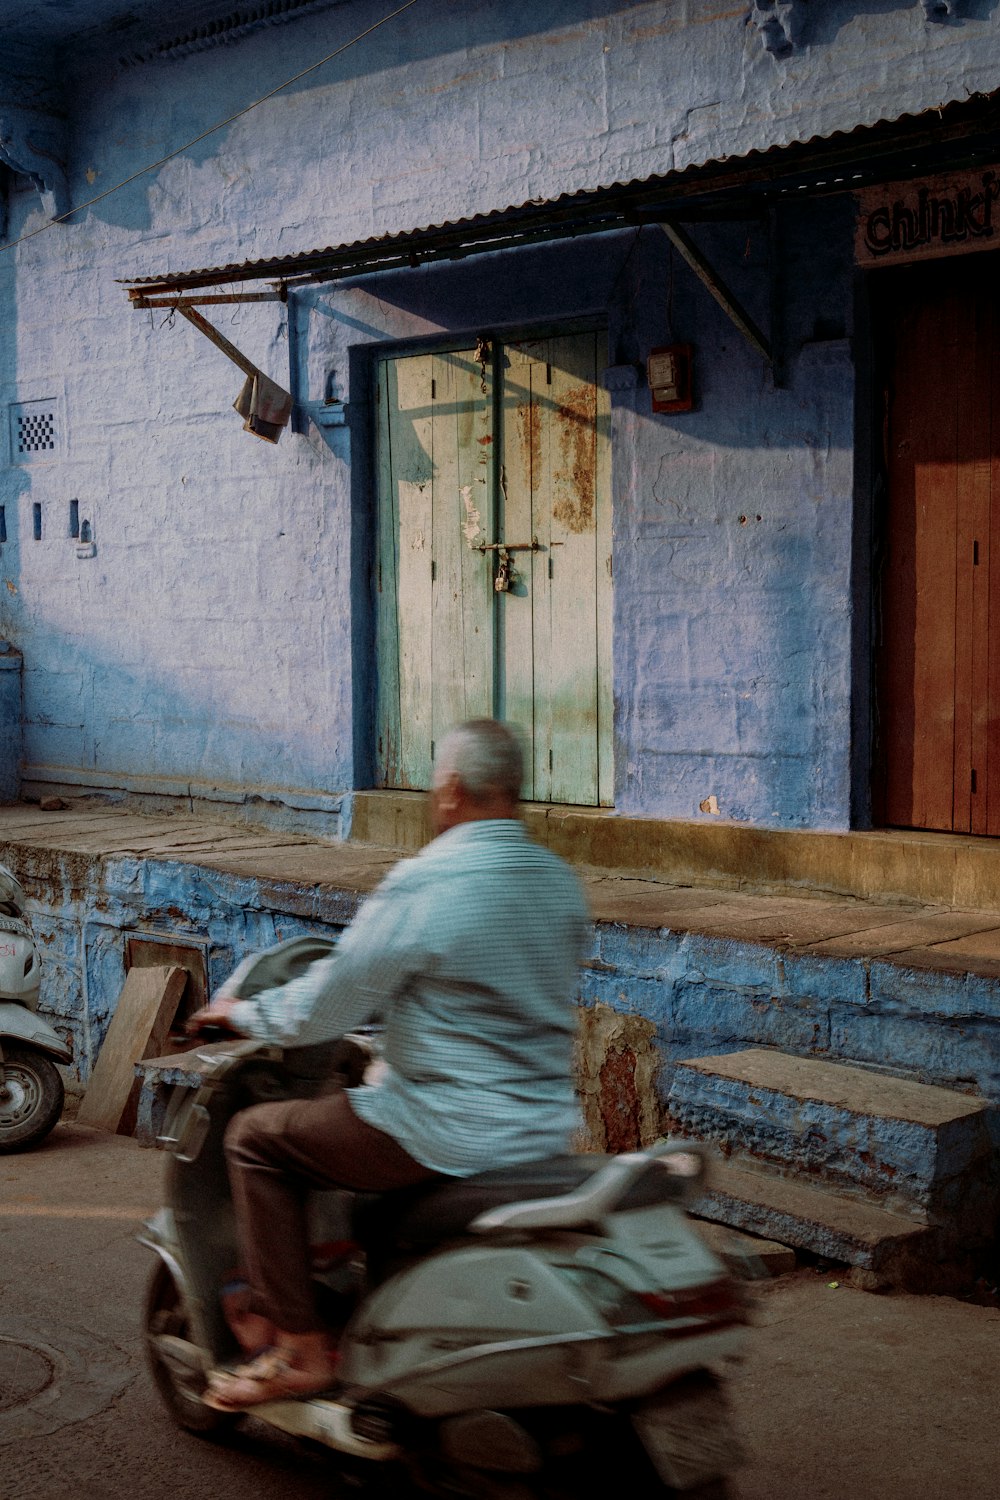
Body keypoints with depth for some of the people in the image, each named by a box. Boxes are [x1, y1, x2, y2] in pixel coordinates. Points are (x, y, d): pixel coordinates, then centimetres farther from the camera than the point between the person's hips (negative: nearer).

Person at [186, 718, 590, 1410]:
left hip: (452, 1132, -8)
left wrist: (240, 1012, 8)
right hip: (547, 1125, 8)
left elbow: (324, 1009, -12)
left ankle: (300, 1350, 9)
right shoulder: (561, 881, 5)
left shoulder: (423, 883, -18)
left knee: (257, 1137, 8)